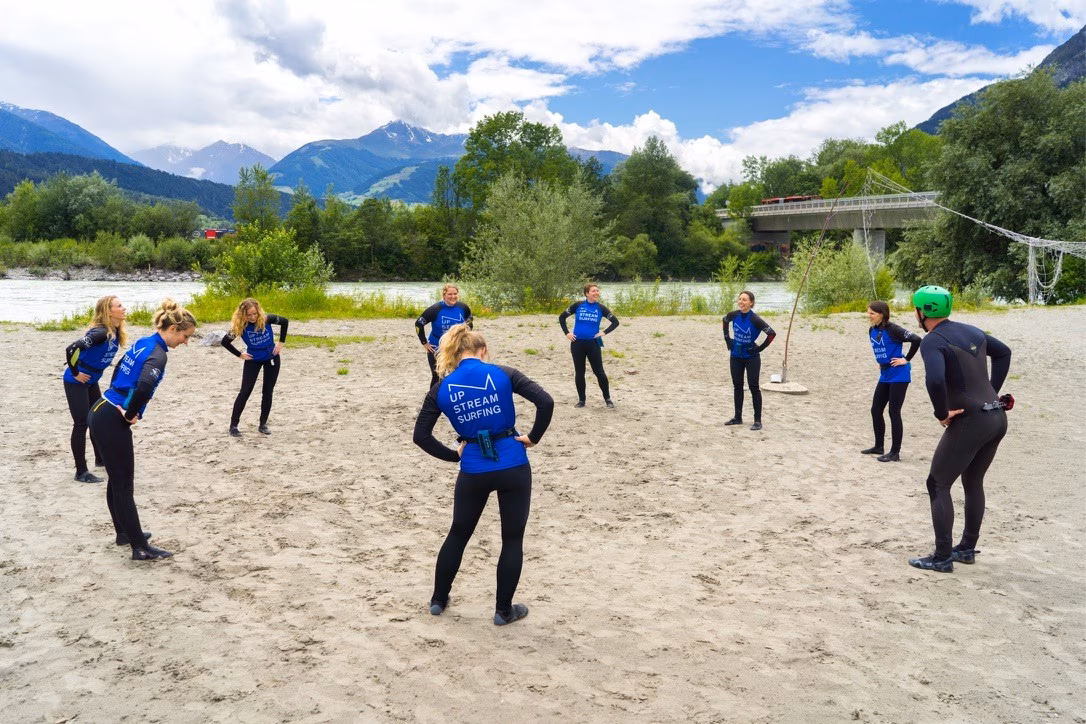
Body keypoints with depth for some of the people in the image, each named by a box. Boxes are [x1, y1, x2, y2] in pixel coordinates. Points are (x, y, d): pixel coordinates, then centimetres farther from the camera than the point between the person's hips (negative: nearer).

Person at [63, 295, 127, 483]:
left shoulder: (116, 332, -1)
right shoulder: (100, 332, -28)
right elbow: (71, 349, -37)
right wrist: (75, 374, -23)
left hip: (91, 382, 9)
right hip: (76, 383, -9)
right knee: (81, 424, -4)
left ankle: (101, 459, 37)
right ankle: (81, 472, 3)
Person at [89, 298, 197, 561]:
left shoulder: (144, 342, 11)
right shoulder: (158, 354, -18)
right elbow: (144, 388, -36)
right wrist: (131, 415, -20)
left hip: (103, 413, 9)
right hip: (112, 422, -9)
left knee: (117, 480, 20)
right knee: (124, 485, -4)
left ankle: (124, 532, 33)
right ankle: (141, 547, 2)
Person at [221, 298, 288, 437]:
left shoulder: (266, 319, -20)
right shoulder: (240, 327, -21)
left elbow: (285, 321, -3)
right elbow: (225, 341, -8)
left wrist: (281, 342, -4)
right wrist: (239, 354, -7)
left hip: (271, 358, 1)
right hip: (253, 360, -1)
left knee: (268, 392, 4)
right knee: (245, 391, -5)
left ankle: (263, 424, 15)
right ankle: (233, 425, 2)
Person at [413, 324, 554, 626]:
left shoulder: (441, 389, 0)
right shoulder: (502, 374, -4)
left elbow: (421, 435, 2)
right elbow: (545, 401, -12)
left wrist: (454, 455, 10)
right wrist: (533, 438, -2)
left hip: (473, 471, 2)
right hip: (513, 467, -2)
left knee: (458, 534, 22)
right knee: (513, 538, 13)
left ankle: (438, 599, 34)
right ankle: (504, 610, 21)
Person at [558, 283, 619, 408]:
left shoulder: (600, 308, 0)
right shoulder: (578, 306, -1)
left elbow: (615, 322, 6)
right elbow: (562, 317, 8)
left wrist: (604, 332, -4)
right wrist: (567, 333, 1)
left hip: (593, 343, -1)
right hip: (577, 343, 1)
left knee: (599, 372, -1)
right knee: (579, 372, 7)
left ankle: (607, 399, 11)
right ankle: (581, 400, 19)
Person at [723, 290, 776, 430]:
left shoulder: (755, 319, -20)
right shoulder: (733, 315, -6)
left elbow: (772, 333, -19)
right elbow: (725, 321, 17)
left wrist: (760, 348, -16)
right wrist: (727, 339, 11)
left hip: (751, 357, -5)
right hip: (736, 356, 5)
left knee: (753, 387, -1)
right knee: (737, 386, 12)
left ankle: (757, 420, 6)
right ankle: (738, 418, 24)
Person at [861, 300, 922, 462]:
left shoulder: (892, 329, -18)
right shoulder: (872, 331, 6)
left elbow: (916, 339, -23)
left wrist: (906, 359, -16)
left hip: (898, 375, -8)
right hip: (885, 375, 8)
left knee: (894, 413, -4)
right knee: (875, 410, 11)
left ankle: (895, 453, 6)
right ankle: (879, 446, 25)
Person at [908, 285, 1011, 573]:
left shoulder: (932, 341, -14)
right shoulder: (971, 331, 12)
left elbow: (935, 380, -32)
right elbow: (1003, 352, 28)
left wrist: (942, 414, -16)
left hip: (969, 421, -8)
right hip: (997, 418, 8)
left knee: (938, 484, 4)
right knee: (973, 482, 22)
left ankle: (942, 558, 6)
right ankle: (967, 549, 31)